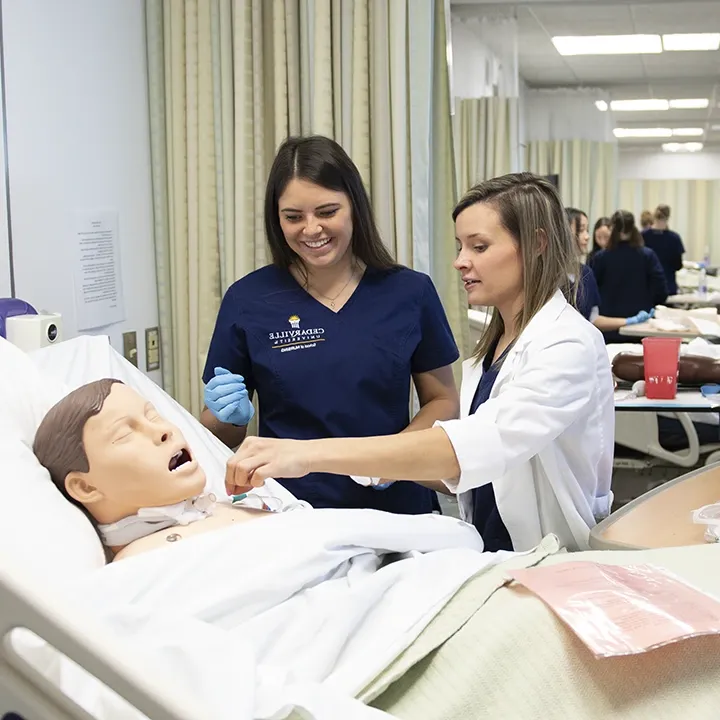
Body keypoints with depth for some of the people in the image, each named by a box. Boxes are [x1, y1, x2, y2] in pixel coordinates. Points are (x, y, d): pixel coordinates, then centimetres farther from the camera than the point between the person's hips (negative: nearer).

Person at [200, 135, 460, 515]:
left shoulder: (410, 292, 3)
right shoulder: (247, 299, 2)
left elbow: (443, 401, 11)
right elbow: (218, 436, 9)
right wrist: (232, 416, -12)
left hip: (395, 509, -1)